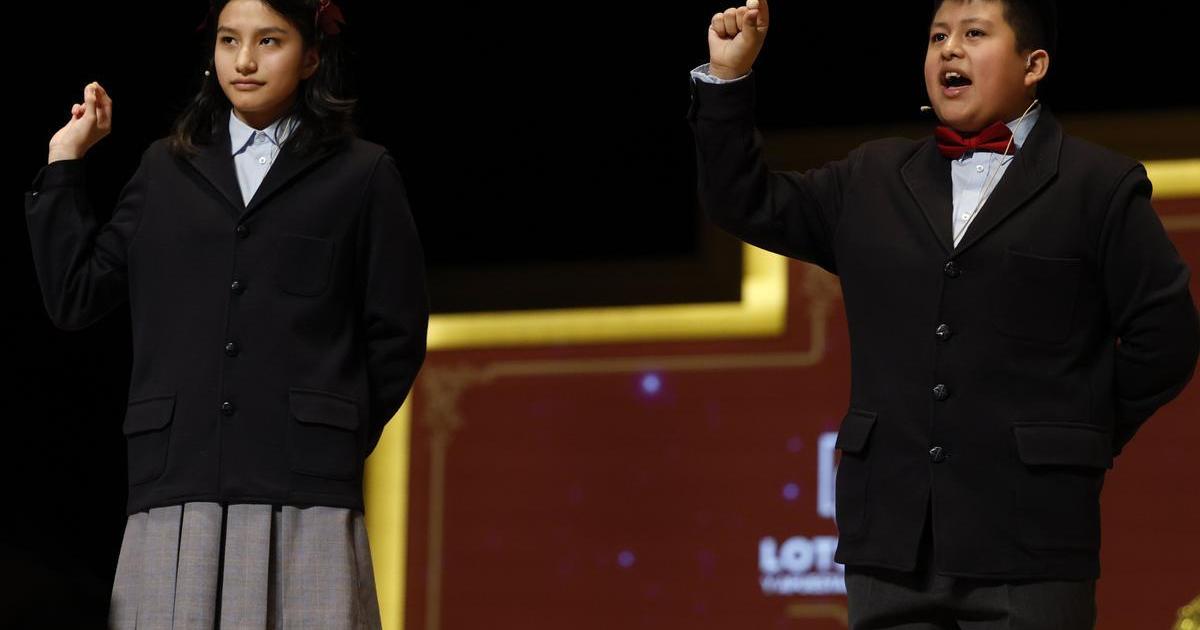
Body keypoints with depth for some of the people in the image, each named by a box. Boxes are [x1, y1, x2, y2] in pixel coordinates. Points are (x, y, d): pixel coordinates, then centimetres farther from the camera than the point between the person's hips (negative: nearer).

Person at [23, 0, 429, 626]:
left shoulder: (362, 174, 9)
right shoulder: (165, 169, 18)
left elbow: (395, 336, 9)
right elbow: (75, 297, 12)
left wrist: (341, 441, 6)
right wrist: (64, 162, 13)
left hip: (306, 491, -2)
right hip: (176, 488, 2)